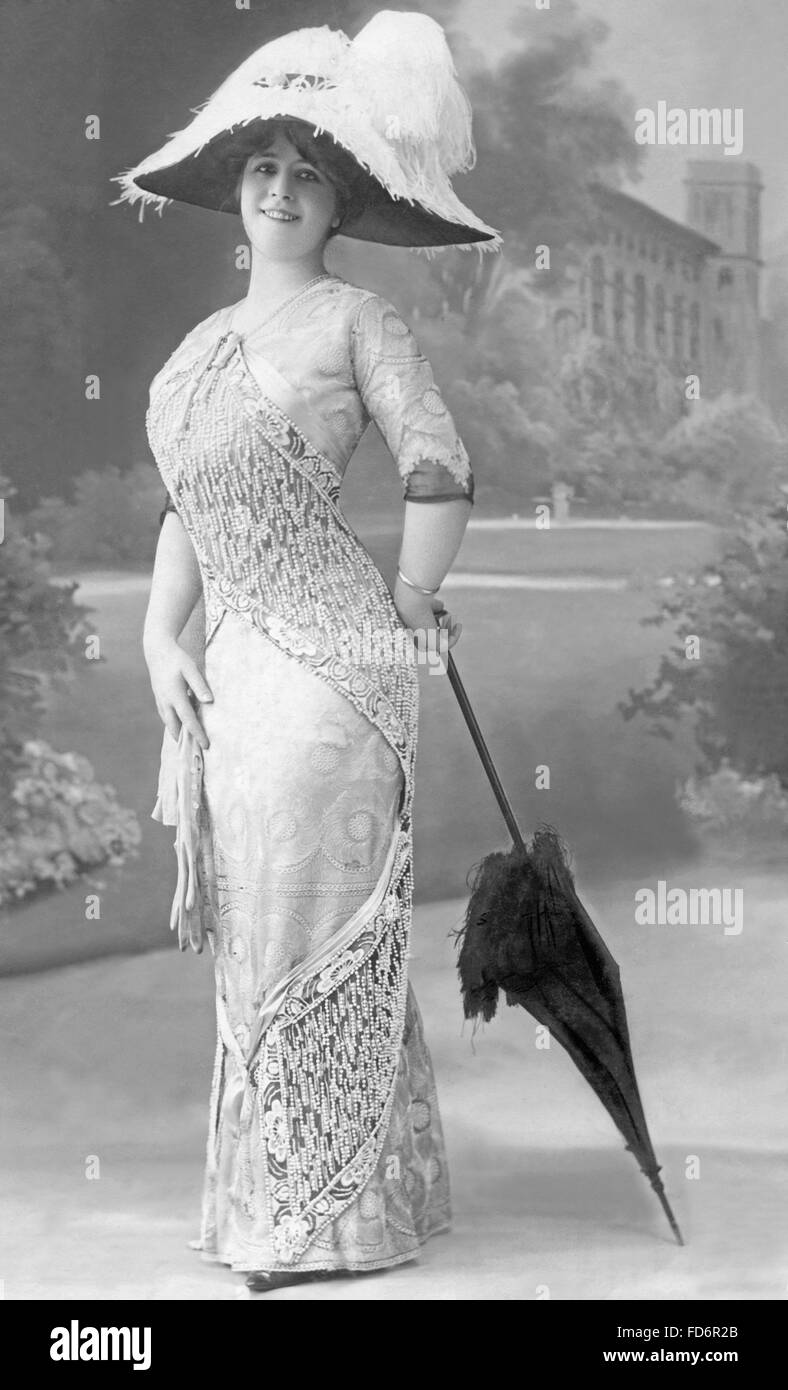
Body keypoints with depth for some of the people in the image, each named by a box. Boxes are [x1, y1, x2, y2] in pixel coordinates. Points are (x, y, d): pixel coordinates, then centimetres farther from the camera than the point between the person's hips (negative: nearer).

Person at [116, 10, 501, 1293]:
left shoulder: (358, 320, -2)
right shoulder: (205, 343, 18)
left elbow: (443, 474, -9)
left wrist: (405, 613, -3)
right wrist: (162, 635, 7)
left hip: (330, 657, -7)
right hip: (233, 662, 7)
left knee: (311, 926, -4)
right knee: (256, 932, 11)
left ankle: (330, 1217, 8)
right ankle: (279, 1199, 24)